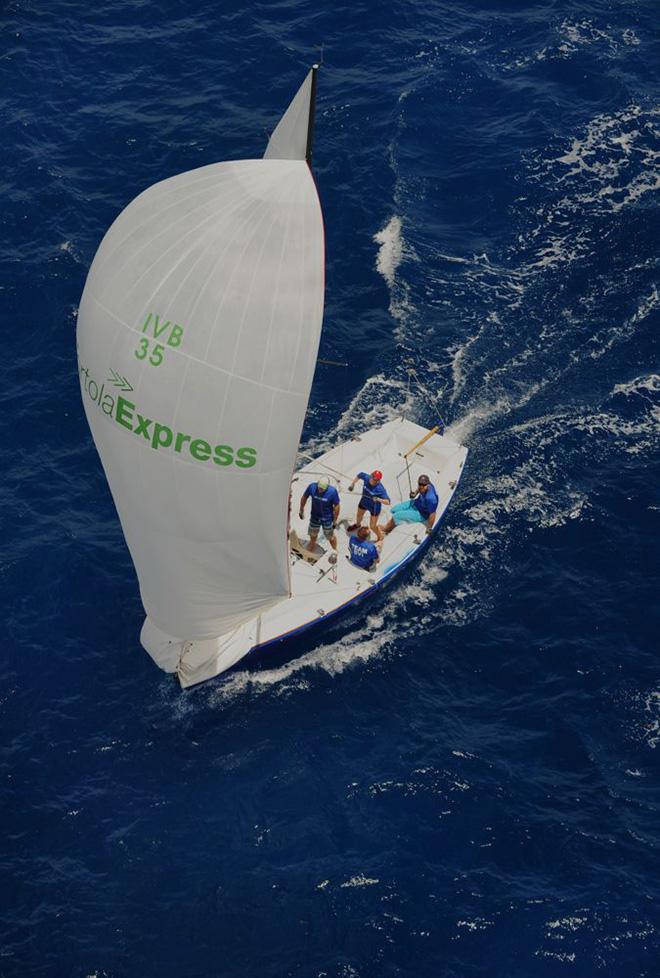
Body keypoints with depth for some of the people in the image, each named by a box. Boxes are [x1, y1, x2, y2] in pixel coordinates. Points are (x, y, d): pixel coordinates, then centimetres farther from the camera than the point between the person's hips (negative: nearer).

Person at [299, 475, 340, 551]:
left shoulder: (332, 491, -29)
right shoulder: (312, 487, -23)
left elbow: (336, 506, -16)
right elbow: (304, 498, -5)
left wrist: (335, 521, -10)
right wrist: (301, 511, 6)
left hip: (327, 519, -3)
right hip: (314, 517, 3)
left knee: (330, 537, 16)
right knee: (313, 536, 23)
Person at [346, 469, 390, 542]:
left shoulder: (381, 489, -38)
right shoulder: (366, 477, -26)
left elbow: (387, 502, -39)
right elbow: (359, 475, -1)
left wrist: (378, 499, -54)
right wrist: (352, 484, -1)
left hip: (374, 508, -5)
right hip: (364, 502, 5)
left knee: (373, 526, 5)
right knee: (359, 516, 33)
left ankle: (380, 538, 37)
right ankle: (357, 524, 70)